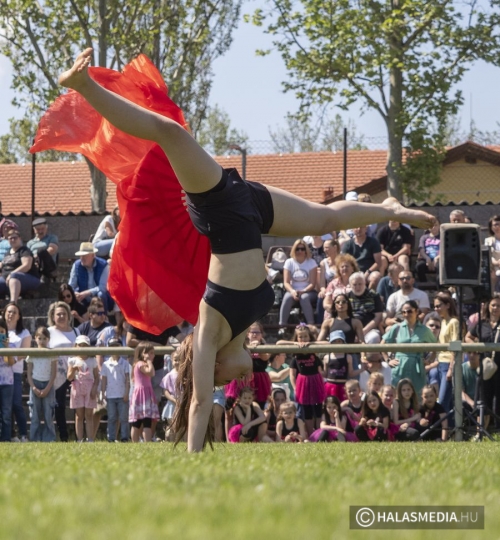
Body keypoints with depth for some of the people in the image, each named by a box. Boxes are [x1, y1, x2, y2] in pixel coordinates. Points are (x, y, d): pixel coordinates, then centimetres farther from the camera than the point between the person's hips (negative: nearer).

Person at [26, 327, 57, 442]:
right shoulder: (32, 354, 5)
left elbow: (53, 374, -1)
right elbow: (29, 374, 5)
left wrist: (47, 389, -10)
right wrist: (34, 388, -8)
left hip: (48, 385, -1)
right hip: (35, 385, 1)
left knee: (48, 414, -4)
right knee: (35, 414, 0)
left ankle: (49, 439, -2)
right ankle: (35, 439, 3)